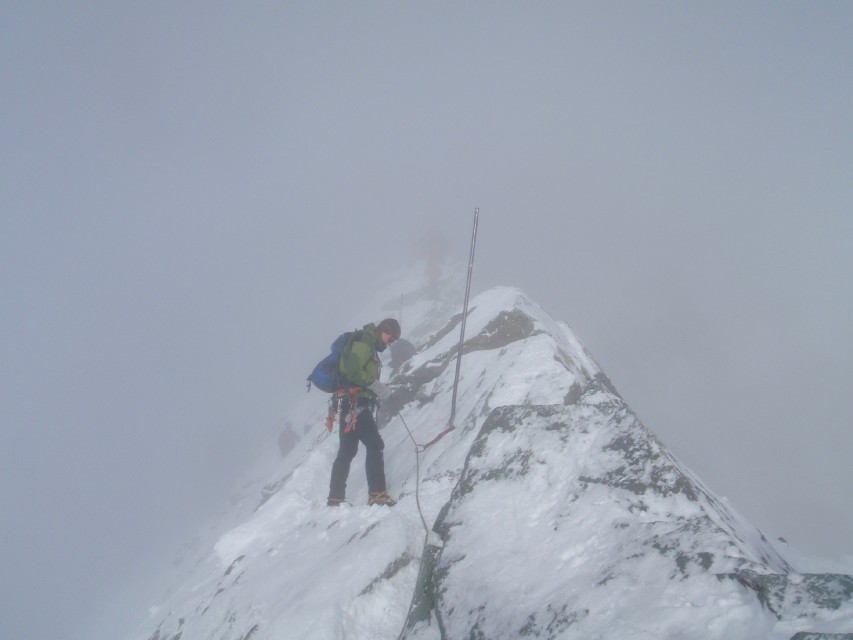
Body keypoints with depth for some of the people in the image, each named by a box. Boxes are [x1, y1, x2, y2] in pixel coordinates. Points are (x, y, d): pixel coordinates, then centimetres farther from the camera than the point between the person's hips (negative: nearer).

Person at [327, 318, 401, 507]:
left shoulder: (369, 345, 25)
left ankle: (335, 497, 15)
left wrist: (375, 389, 11)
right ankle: (378, 494, -15)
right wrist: (375, 384, -15)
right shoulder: (365, 339, -6)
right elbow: (352, 370, -19)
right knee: (375, 446, -12)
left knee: (347, 451, 12)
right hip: (354, 403, -10)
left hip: (350, 405, 10)